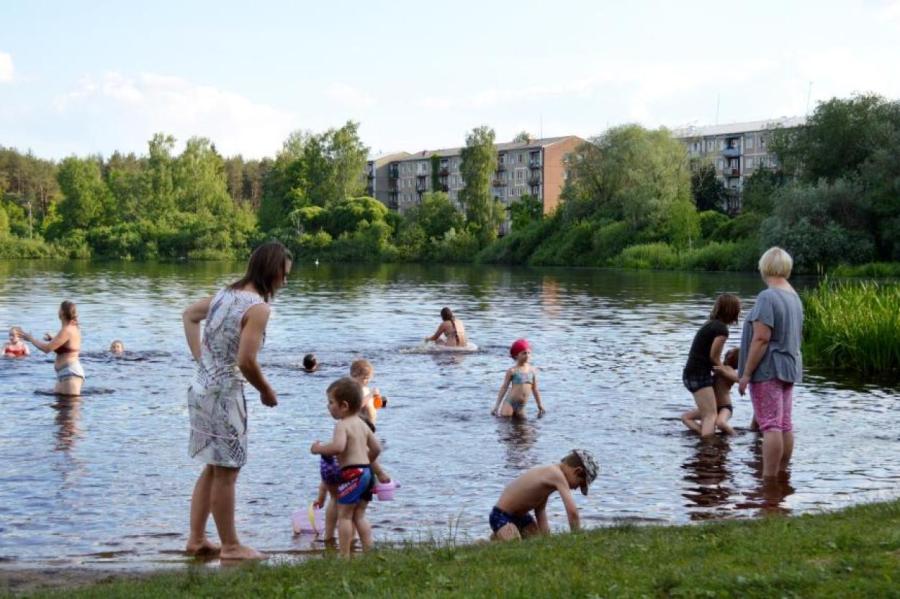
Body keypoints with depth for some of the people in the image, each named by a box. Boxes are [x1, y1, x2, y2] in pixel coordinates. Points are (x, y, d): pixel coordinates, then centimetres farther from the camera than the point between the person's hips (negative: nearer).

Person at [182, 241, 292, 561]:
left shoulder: (226, 293, 9)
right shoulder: (258, 307, -17)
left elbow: (189, 315, 23)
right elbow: (245, 361, -23)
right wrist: (267, 391, -7)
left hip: (201, 388, 9)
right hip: (224, 394, -9)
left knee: (213, 468, 19)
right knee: (226, 471, 2)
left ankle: (196, 539, 25)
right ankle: (230, 546, 13)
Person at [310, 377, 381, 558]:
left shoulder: (342, 425, -11)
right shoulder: (362, 424, 15)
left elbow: (338, 446, -29)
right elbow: (376, 448, 18)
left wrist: (319, 448, -13)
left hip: (352, 474, -8)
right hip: (367, 471, 8)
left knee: (344, 515, -1)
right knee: (359, 515, 16)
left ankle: (344, 556, -3)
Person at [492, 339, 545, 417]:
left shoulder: (532, 370, 8)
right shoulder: (512, 371, -4)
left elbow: (535, 389, 15)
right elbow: (504, 388, -1)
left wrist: (540, 405, 16)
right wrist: (496, 406, -5)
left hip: (521, 406, 5)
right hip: (509, 404, -5)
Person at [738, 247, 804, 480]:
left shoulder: (767, 297, -17)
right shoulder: (794, 297, 11)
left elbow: (761, 338, -21)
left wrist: (746, 373, -17)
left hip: (767, 370, -9)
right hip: (789, 368, 9)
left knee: (770, 425, -8)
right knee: (785, 425, 12)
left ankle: (768, 478, -7)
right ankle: (781, 474, 19)